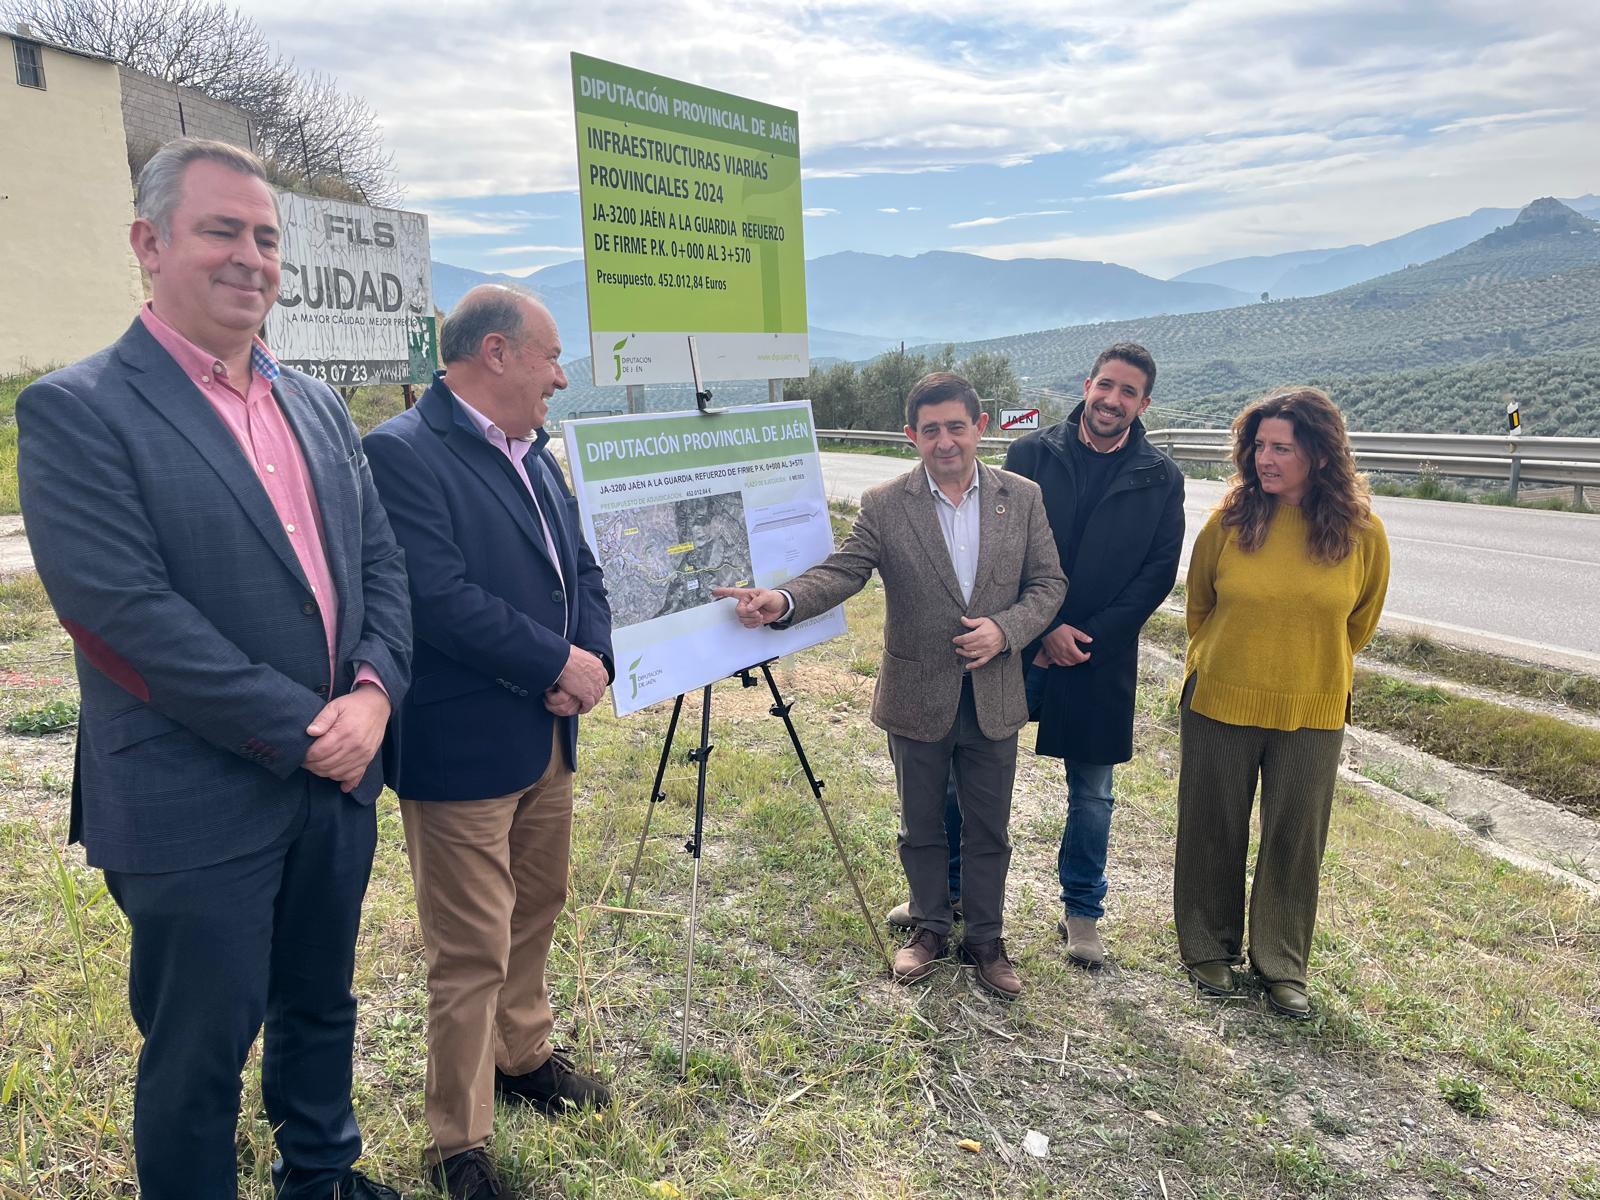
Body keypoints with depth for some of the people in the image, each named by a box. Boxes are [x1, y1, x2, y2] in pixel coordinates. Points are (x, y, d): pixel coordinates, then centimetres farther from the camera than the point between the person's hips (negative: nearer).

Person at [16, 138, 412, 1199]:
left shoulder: (317, 407, 9)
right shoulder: (77, 411, -11)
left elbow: (381, 563, 8)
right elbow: (126, 613, -19)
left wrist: (373, 690, -10)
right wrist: (299, 732, -18)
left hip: (337, 781, 6)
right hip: (199, 808, -6)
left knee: (320, 1010, 24)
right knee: (200, 1057, 12)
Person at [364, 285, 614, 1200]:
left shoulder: (535, 454, 11)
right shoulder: (402, 452, -16)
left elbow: (581, 568, 13)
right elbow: (439, 598, -25)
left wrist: (592, 659, -6)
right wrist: (558, 663, -17)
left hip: (550, 739, 8)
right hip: (461, 748, -8)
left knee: (536, 913, 22)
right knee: (471, 951, 3)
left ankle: (523, 1056, 45)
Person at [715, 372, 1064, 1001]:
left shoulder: (1022, 497, -2)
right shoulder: (884, 505, -8)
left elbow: (1048, 583, 0)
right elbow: (840, 571, -16)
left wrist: (1005, 629, -17)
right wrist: (782, 601, -34)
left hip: (993, 697, 1)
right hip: (917, 698, -1)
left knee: (988, 830, 14)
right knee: (921, 828, 16)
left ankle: (985, 941, 34)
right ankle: (929, 929, 38)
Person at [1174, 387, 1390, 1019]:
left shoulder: (1360, 530, -8)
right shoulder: (1230, 519, -9)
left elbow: (1361, 618, 10)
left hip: (1312, 712, 0)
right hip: (1219, 703, 0)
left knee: (1295, 841, 10)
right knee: (1214, 831, 12)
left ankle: (1282, 964, 29)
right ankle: (1209, 949, 32)